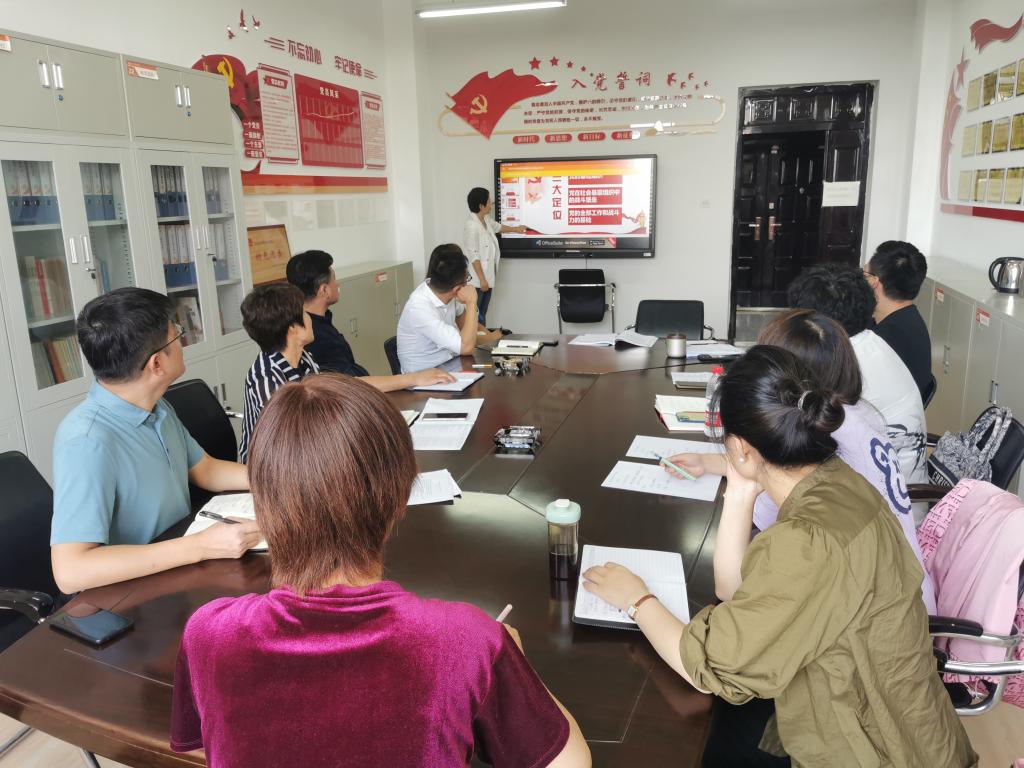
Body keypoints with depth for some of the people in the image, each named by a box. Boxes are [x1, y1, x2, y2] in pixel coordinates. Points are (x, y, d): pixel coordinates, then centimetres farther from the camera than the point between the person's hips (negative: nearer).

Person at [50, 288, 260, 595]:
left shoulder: (158, 409, 1)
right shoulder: (87, 442, -25)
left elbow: (206, 471, 13)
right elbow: (71, 571, -30)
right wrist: (199, 547, -33)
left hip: (178, 570, 8)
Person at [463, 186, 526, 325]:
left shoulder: (486, 219, 8)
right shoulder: (471, 225, -20)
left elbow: (497, 227, 32)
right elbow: (473, 255, -21)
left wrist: (516, 229, 47)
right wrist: (482, 279, -21)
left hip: (488, 277, 9)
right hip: (477, 280, -9)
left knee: (482, 314, 15)